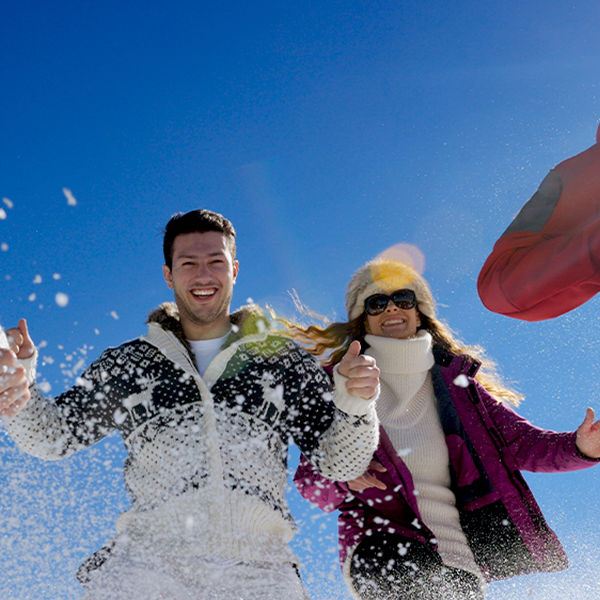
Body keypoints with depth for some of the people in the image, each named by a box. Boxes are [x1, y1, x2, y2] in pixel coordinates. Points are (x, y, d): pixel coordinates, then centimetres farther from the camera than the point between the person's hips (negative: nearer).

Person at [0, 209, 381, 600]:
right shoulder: (129, 364, 17)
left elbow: (338, 465, 11)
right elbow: (50, 436, 17)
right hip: (148, 557, 0)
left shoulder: (285, 361, 14)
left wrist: (356, 403, -8)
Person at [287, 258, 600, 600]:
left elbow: (519, 441, 5)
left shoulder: (453, 381, 12)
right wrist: (343, 479, -17)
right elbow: (309, 480, 5)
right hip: (381, 544, -3)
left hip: (458, 542, 3)